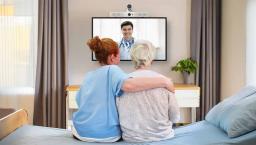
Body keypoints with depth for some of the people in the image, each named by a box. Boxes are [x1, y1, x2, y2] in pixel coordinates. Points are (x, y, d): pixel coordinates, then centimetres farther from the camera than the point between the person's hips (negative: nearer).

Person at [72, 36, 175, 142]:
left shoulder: (88, 75, 8)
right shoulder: (111, 70, -13)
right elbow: (128, 85, -34)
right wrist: (164, 81, -29)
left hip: (81, 132, 6)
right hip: (107, 135, -5)